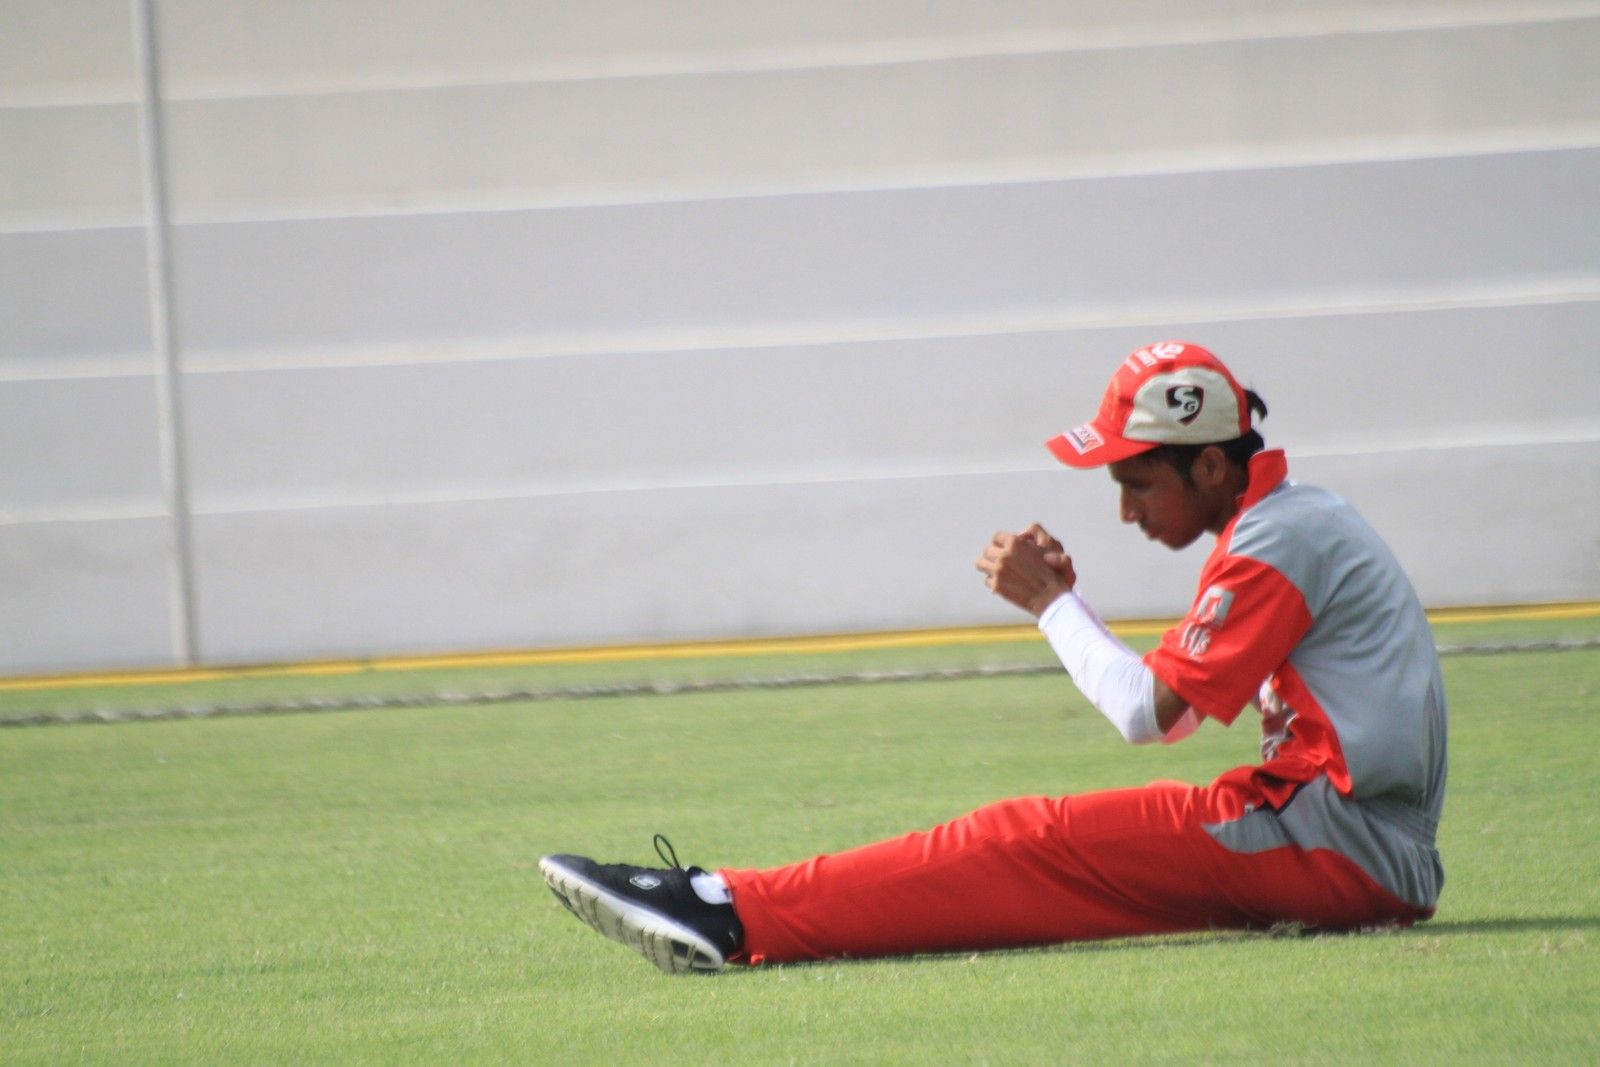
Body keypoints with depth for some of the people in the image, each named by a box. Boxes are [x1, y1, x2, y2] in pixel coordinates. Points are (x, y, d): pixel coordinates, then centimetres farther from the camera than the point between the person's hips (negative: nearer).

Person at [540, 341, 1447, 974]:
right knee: (1046, 841, 4)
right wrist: (1065, 600, 10)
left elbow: (1147, 712, -14)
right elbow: (1169, 712, 23)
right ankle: (731, 910, -1)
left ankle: (734, 913, -18)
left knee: (1029, 844, -13)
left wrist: (1048, 603, -3)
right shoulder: (1292, 522, 20)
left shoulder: (1278, 539, -12)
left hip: (1338, 849, -9)